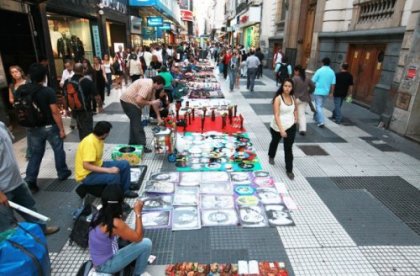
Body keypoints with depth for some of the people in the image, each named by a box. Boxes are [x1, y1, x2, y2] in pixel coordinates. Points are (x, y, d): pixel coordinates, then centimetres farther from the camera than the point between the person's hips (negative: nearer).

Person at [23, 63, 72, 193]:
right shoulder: (48, 91, -17)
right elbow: (55, 112, -19)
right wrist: (61, 129, -13)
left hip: (33, 128, 4)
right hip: (50, 127, -4)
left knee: (35, 154, 14)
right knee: (58, 150, 15)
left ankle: (29, 180, 10)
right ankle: (63, 173, 29)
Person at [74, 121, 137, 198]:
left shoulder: (99, 139, 0)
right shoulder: (90, 143, -27)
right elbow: (86, 166, -32)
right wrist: (108, 170, -33)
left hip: (97, 166, 9)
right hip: (87, 175, -9)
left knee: (125, 164, 0)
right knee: (114, 176, -32)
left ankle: (125, 190, 12)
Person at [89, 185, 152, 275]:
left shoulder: (101, 215, -4)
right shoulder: (115, 223, -30)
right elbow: (138, 237, -18)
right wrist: (138, 213, -17)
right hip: (106, 265, -8)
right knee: (146, 243, -11)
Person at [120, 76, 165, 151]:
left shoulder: (152, 87, 6)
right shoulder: (147, 85, -25)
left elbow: (154, 102, 11)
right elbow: (139, 100, -33)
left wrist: (158, 117, 12)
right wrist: (151, 103, -20)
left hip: (131, 102, 11)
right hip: (128, 101, -11)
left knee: (135, 123, 19)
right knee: (137, 125, -8)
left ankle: (133, 144, 31)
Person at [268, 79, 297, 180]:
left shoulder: (292, 98, -3)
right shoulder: (278, 98, -20)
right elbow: (276, 115, -26)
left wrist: (296, 119, 7)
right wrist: (281, 129, -32)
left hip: (291, 127, 3)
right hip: (277, 127, -2)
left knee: (288, 148, 1)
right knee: (275, 142, 24)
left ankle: (289, 170, 11)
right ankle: (271, 156, 55)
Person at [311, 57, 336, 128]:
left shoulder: (319, 70, -11)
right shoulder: (332, 72, 1)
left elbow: (313, 81, -10)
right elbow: (333, 84, 1)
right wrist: (331, 92, 11)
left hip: (318, 91, -5)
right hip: (326, 92, 5)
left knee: (319, 106, -3)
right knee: (320, 106, 20)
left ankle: (321, 122, -13)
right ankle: (317, 118, 35)